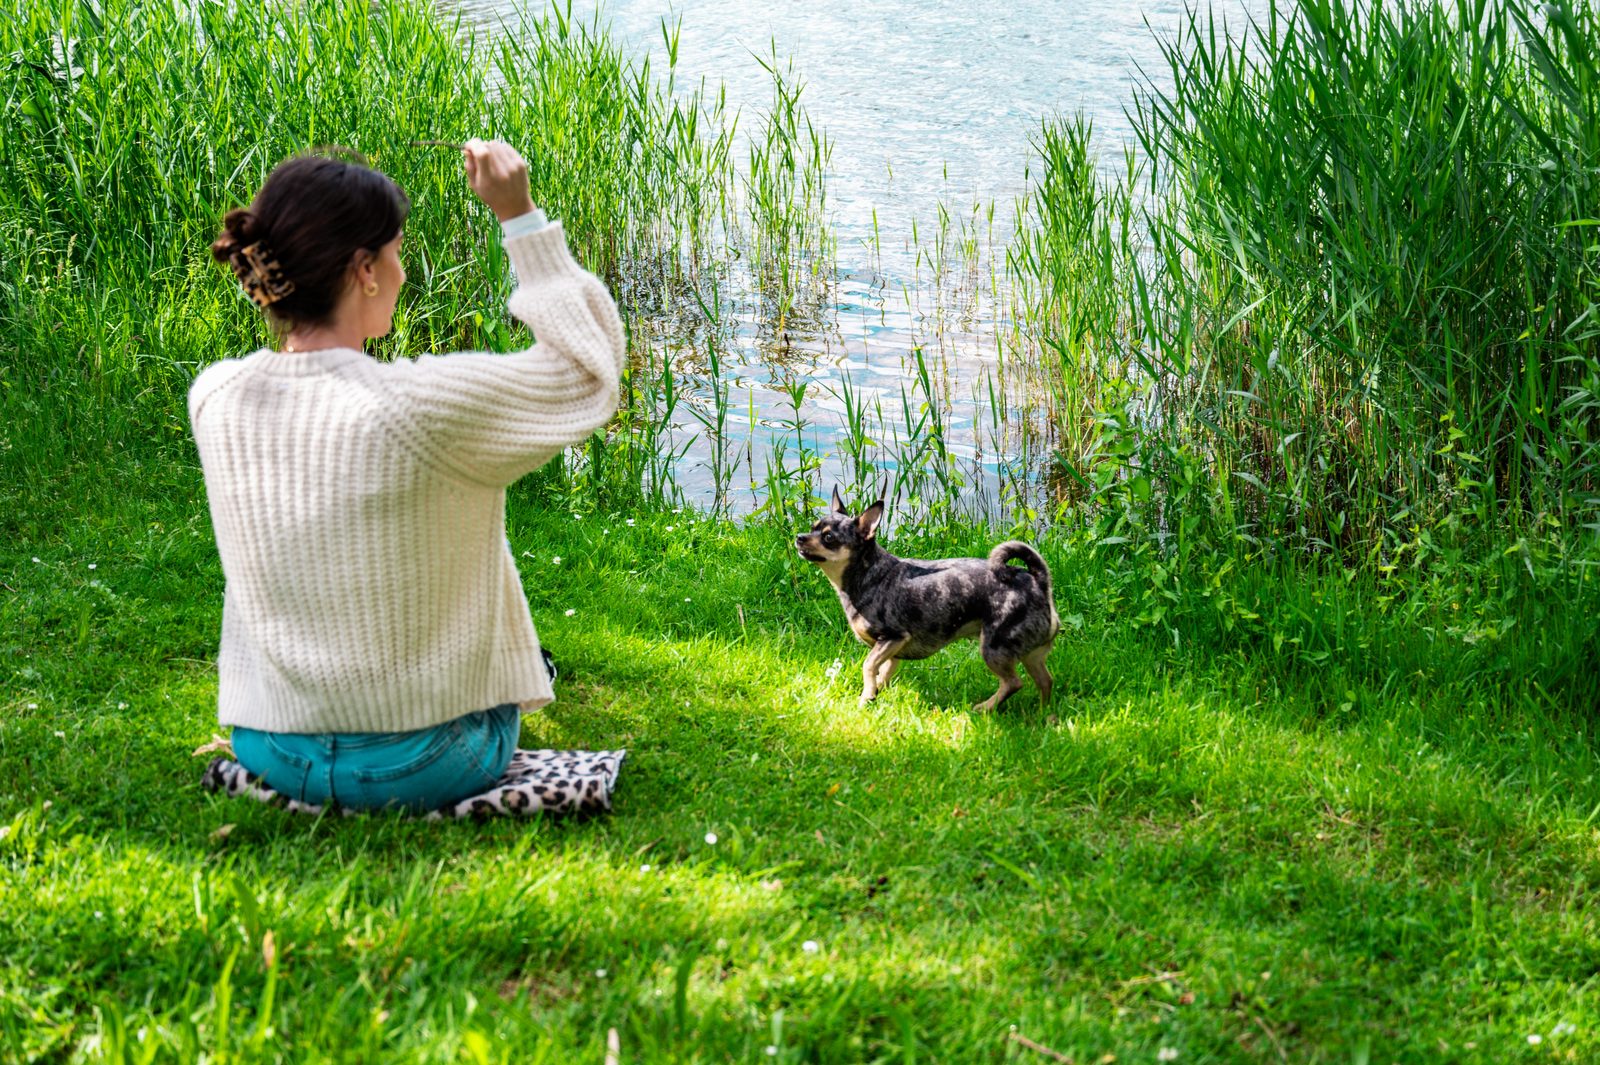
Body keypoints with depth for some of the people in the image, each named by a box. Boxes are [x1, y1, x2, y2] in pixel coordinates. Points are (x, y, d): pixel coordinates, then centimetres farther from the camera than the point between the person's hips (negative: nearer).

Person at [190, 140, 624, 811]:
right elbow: (588, 368, -10)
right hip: (420, 771, -5)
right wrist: (519, 216, -9)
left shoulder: (214, 398, -11)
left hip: (268, 754, 5)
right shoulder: (419, 408, -26)